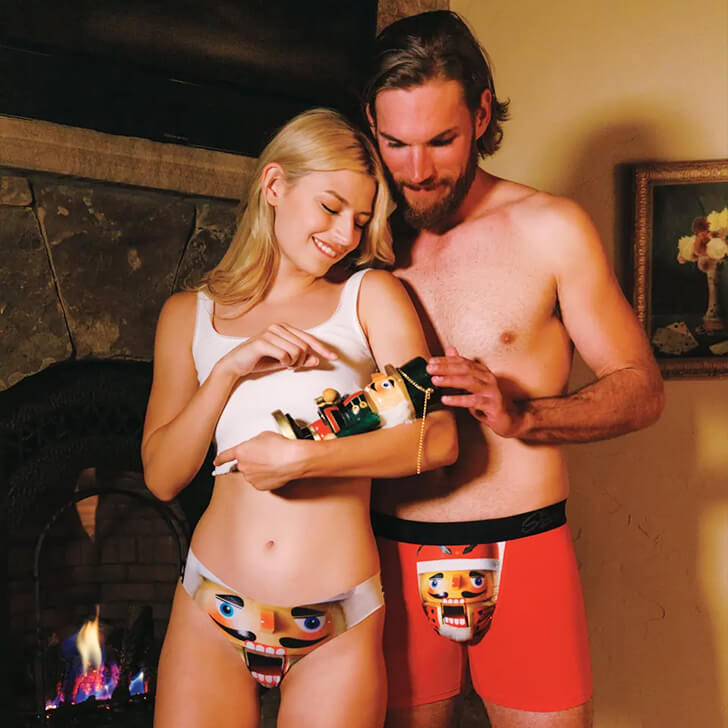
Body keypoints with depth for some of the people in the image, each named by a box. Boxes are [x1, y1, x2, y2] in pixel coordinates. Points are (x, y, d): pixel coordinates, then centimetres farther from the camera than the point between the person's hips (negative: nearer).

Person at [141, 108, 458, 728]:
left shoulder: (371, 296, 2)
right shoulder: (190, 315, 8)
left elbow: (438, 440, -8)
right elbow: (162, 477, 2)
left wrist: (301, 457, -16)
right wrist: (229, 370, -10)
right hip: (210, 615, 2)